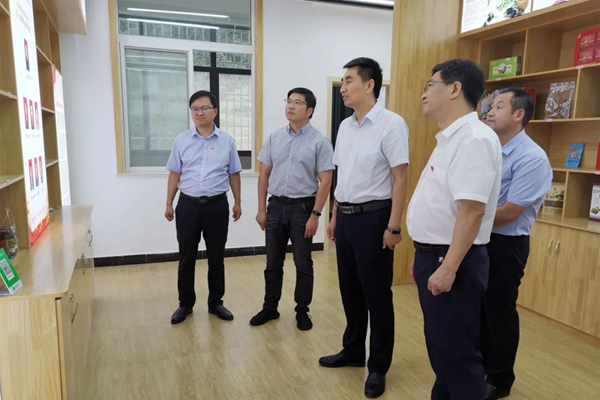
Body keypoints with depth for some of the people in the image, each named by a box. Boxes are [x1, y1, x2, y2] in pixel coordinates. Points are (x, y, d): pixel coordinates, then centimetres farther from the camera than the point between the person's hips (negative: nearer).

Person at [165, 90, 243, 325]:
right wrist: (169, 204, 6)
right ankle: (185, 303, 25)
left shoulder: (227, 141, 1)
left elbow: (234, 175, 6)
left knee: (216, 257, 10)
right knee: (186, 257, 9)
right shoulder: (182, 141, 3)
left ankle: (215, 302, 25)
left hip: (217, 205, 0)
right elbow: (175, 174, 7)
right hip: (188, 205, 1)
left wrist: (238, 203, 7)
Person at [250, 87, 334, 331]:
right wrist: (261, 208, 4)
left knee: (303, 264, 8)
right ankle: (270, 308, 28)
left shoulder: (320, 142, -7)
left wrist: (315, 215, -13)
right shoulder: (274, 137, 5)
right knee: (273, 263, 13)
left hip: (303, 207, -3)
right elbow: (264, 174, 8)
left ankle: (302, 311, 24)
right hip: (276, 206, 4)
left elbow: (325, 181, -8)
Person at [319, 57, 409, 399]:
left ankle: (379, 367, 22)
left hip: (373, 217, -7)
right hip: (346, 217, 8)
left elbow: (400, 179, -14)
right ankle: (353, 351, 36)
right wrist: (335, 216, 16)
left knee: (377, 294, 5)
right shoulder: (345, 126, 11)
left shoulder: (391, 124, -12)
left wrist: (394, 226, -17)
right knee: (350, 290, 17)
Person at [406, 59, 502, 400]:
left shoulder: (474, 138, -18)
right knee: (440, 344, 22)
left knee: (456, 350, 4)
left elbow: (472, 209, -26)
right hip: (433, 256, 10)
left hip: (451, 261, -10)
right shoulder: (451, 138, 14)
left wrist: (448, 268, -25)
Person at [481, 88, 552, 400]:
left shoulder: (532, 158, -18)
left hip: (505, 245, -7)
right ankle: (479, 368, 40)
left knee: (499, 312, 8)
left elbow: (508, 213, -20)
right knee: (477, 308, 19)